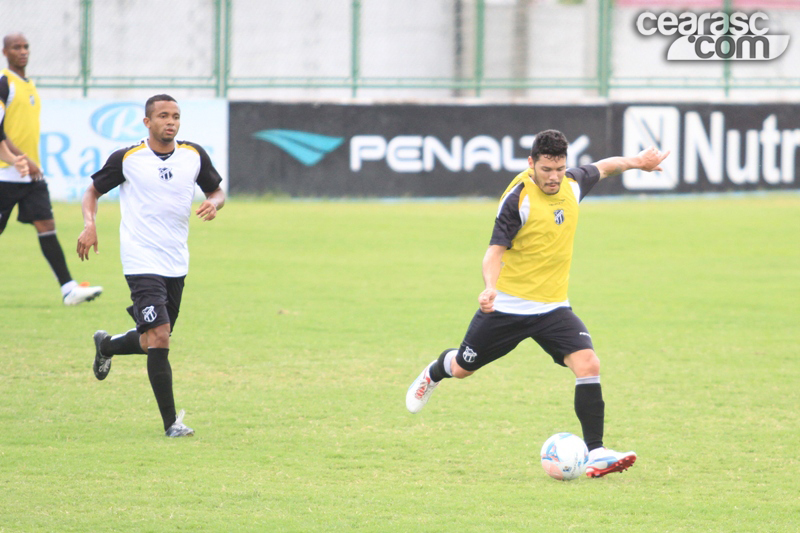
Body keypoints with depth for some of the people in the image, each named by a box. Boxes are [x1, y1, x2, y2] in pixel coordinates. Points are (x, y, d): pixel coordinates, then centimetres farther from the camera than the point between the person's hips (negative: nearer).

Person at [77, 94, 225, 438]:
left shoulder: (194, 155, 4)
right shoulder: (126, 158, -6)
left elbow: (217, 190, 17)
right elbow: (93, 191, 6)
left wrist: (214, 203, -7)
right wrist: (89, 225, -12)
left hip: (177, 263, 5)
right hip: (142, 263, -5)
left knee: (154, 341, 16)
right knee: (158, 339, -17)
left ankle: (106, 346, 49)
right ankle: (171, 423, -10)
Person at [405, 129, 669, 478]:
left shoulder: (572, 184, -1)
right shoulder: (518, 198, -19)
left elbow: (601, 168, 24)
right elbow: (496, 249, -20)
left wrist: (635, 161, 18)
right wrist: (490, 287, -35)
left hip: (553, 306, 4)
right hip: (507, 306, -4)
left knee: (588, 364, -18)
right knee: (463, 368, 14)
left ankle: (595, 454, -17)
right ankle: (435, 372, 53)